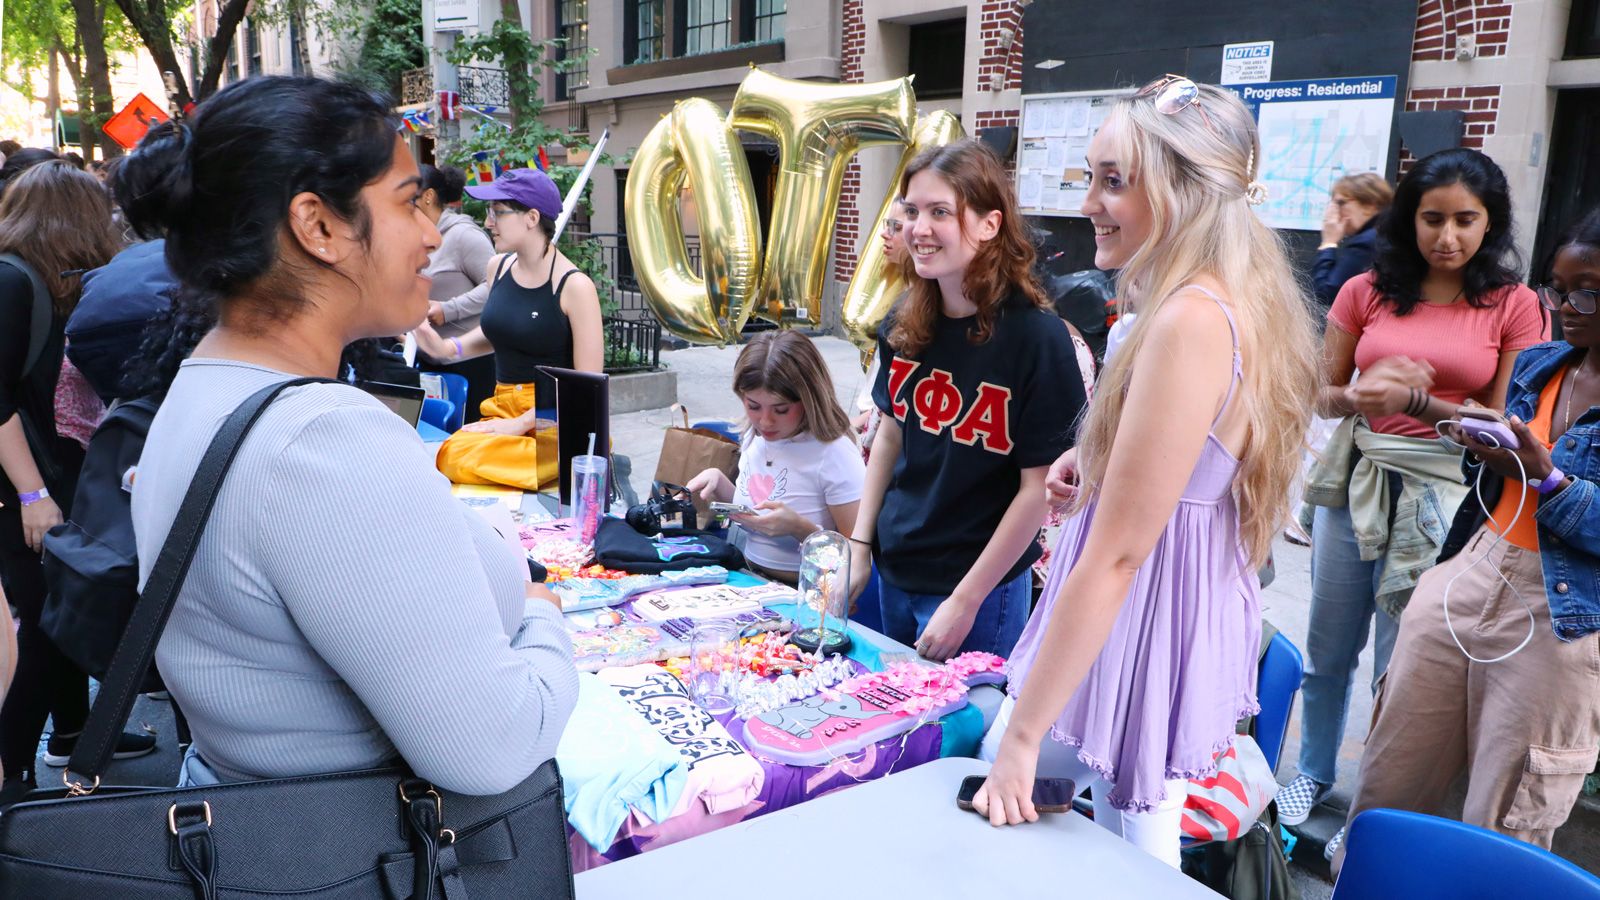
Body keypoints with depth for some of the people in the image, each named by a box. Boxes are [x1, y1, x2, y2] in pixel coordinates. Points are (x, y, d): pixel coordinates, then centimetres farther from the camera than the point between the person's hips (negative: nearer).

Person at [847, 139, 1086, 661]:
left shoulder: (1036, 337, -19)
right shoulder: (905, 323, -3)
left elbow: (1039, 486, -16)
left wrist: (966, 600, -15)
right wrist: (858, 545, 5)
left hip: (980, 585, -5)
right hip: (892, 570, 6)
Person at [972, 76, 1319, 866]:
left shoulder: (1190, 322, -25)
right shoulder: (1247, 300, 6)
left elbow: (1118, 553, -26)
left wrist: (1023, 735, -20)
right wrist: (1095, 457, 4)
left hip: (1139, 619, -10)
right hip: (1201, 612, 10)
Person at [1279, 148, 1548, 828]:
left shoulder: (1513, 306, -1)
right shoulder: (1366, 292, 4)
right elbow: (1323, 395, 6)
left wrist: (1415, 401, -19)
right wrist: (1360, 397, -17)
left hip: (1444, 496, -2)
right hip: (1355, 482, 2)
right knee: (1328, 647, 12)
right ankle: (1314, 773, 32)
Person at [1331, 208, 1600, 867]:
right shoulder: (1537, 365, 9)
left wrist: (1545, 477, -23)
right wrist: (1483, 453, -2)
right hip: (1468, 573, 6)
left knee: (1504, 824, 6)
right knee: (1391, 772, 13)